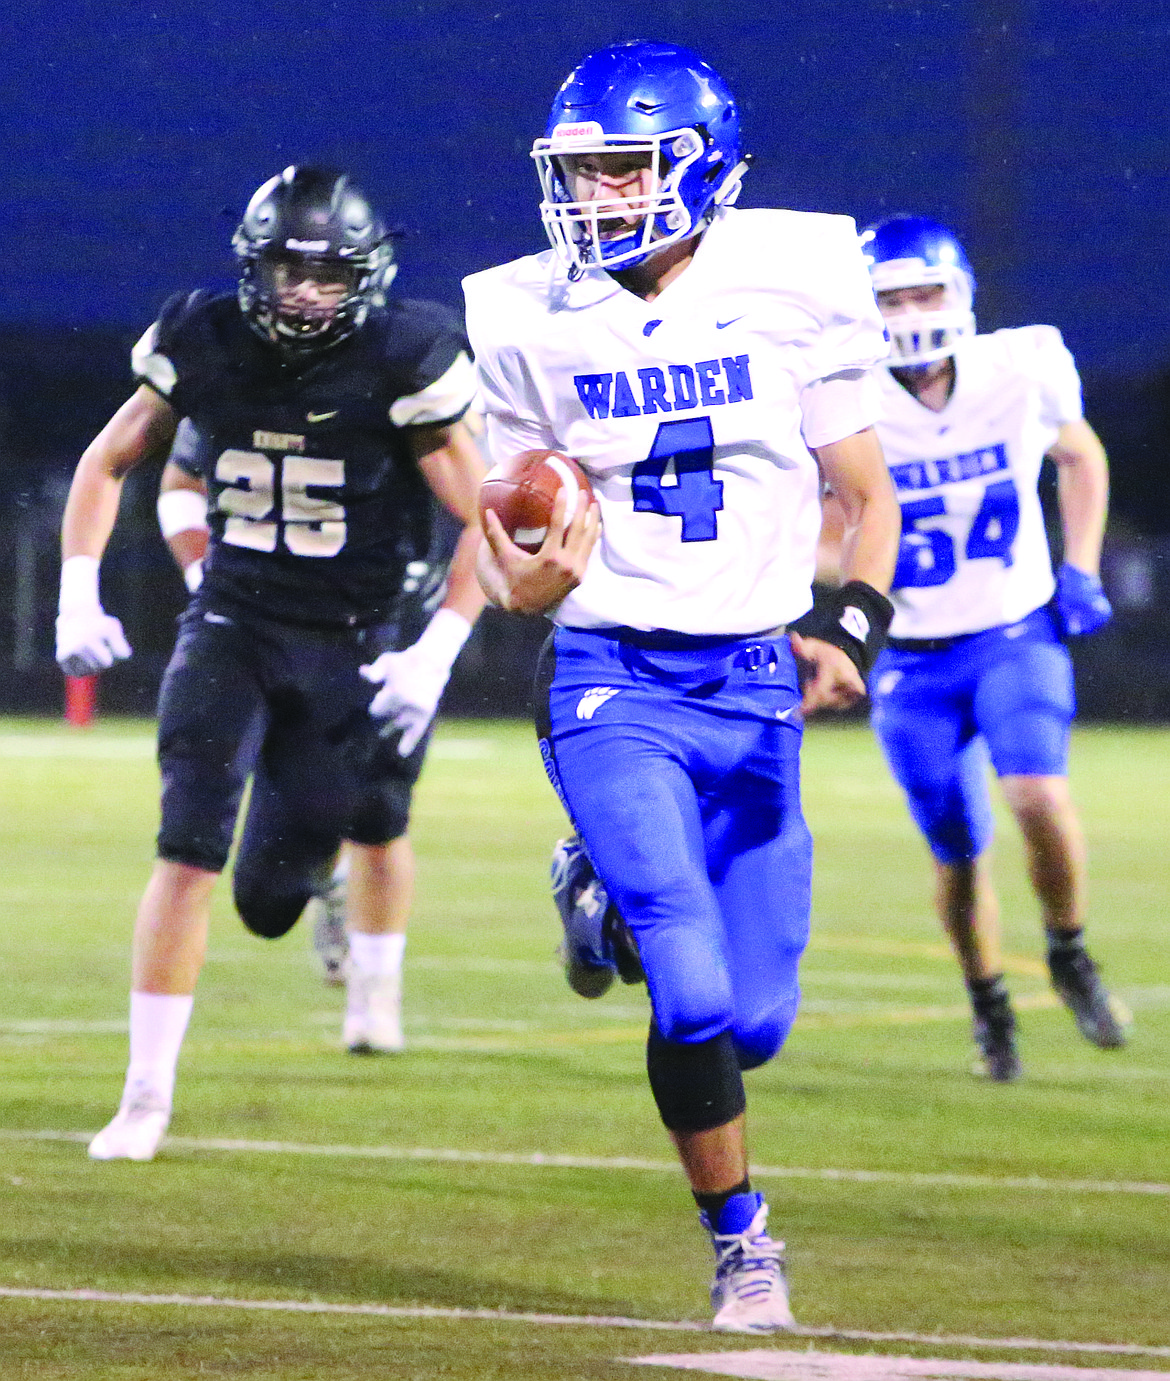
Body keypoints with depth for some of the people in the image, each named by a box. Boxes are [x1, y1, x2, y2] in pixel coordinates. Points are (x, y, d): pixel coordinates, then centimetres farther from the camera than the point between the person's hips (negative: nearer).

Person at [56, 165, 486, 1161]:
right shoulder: (205, 346, -4)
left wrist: (436, 655, -18)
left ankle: (376, 986, 40)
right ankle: (146, 1097, -5)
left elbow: (486, 522, -9)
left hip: (348, 647, -2)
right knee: (188, 853, -13)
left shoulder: (404, 363, -13)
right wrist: (78, 592, 0)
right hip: (230, 627, 2)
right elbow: (107, 464, 11)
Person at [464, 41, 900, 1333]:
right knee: (696, 996, -17)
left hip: (756, 684, 1)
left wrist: (851, 629, -13)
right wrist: (530, 582, -18)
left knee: (753, 1021, 2)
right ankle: (740, 1245, 5)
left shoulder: (790, 289, -3)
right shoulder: (535, 326, -1)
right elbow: (526, 543, 6)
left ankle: (615, 894, 36)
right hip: (612, 680, -1)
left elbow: (867, 499, 5)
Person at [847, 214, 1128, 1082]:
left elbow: (1081, 458, 12)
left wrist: (1081, 570, 4)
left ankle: (1070, 953, 3)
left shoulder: (1022, 374, -9)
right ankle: (990, 1005, 30)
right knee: (959, 856, 3)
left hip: (1018, 636, 0)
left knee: (1040, 798, -24)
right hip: (916, 660, 0)